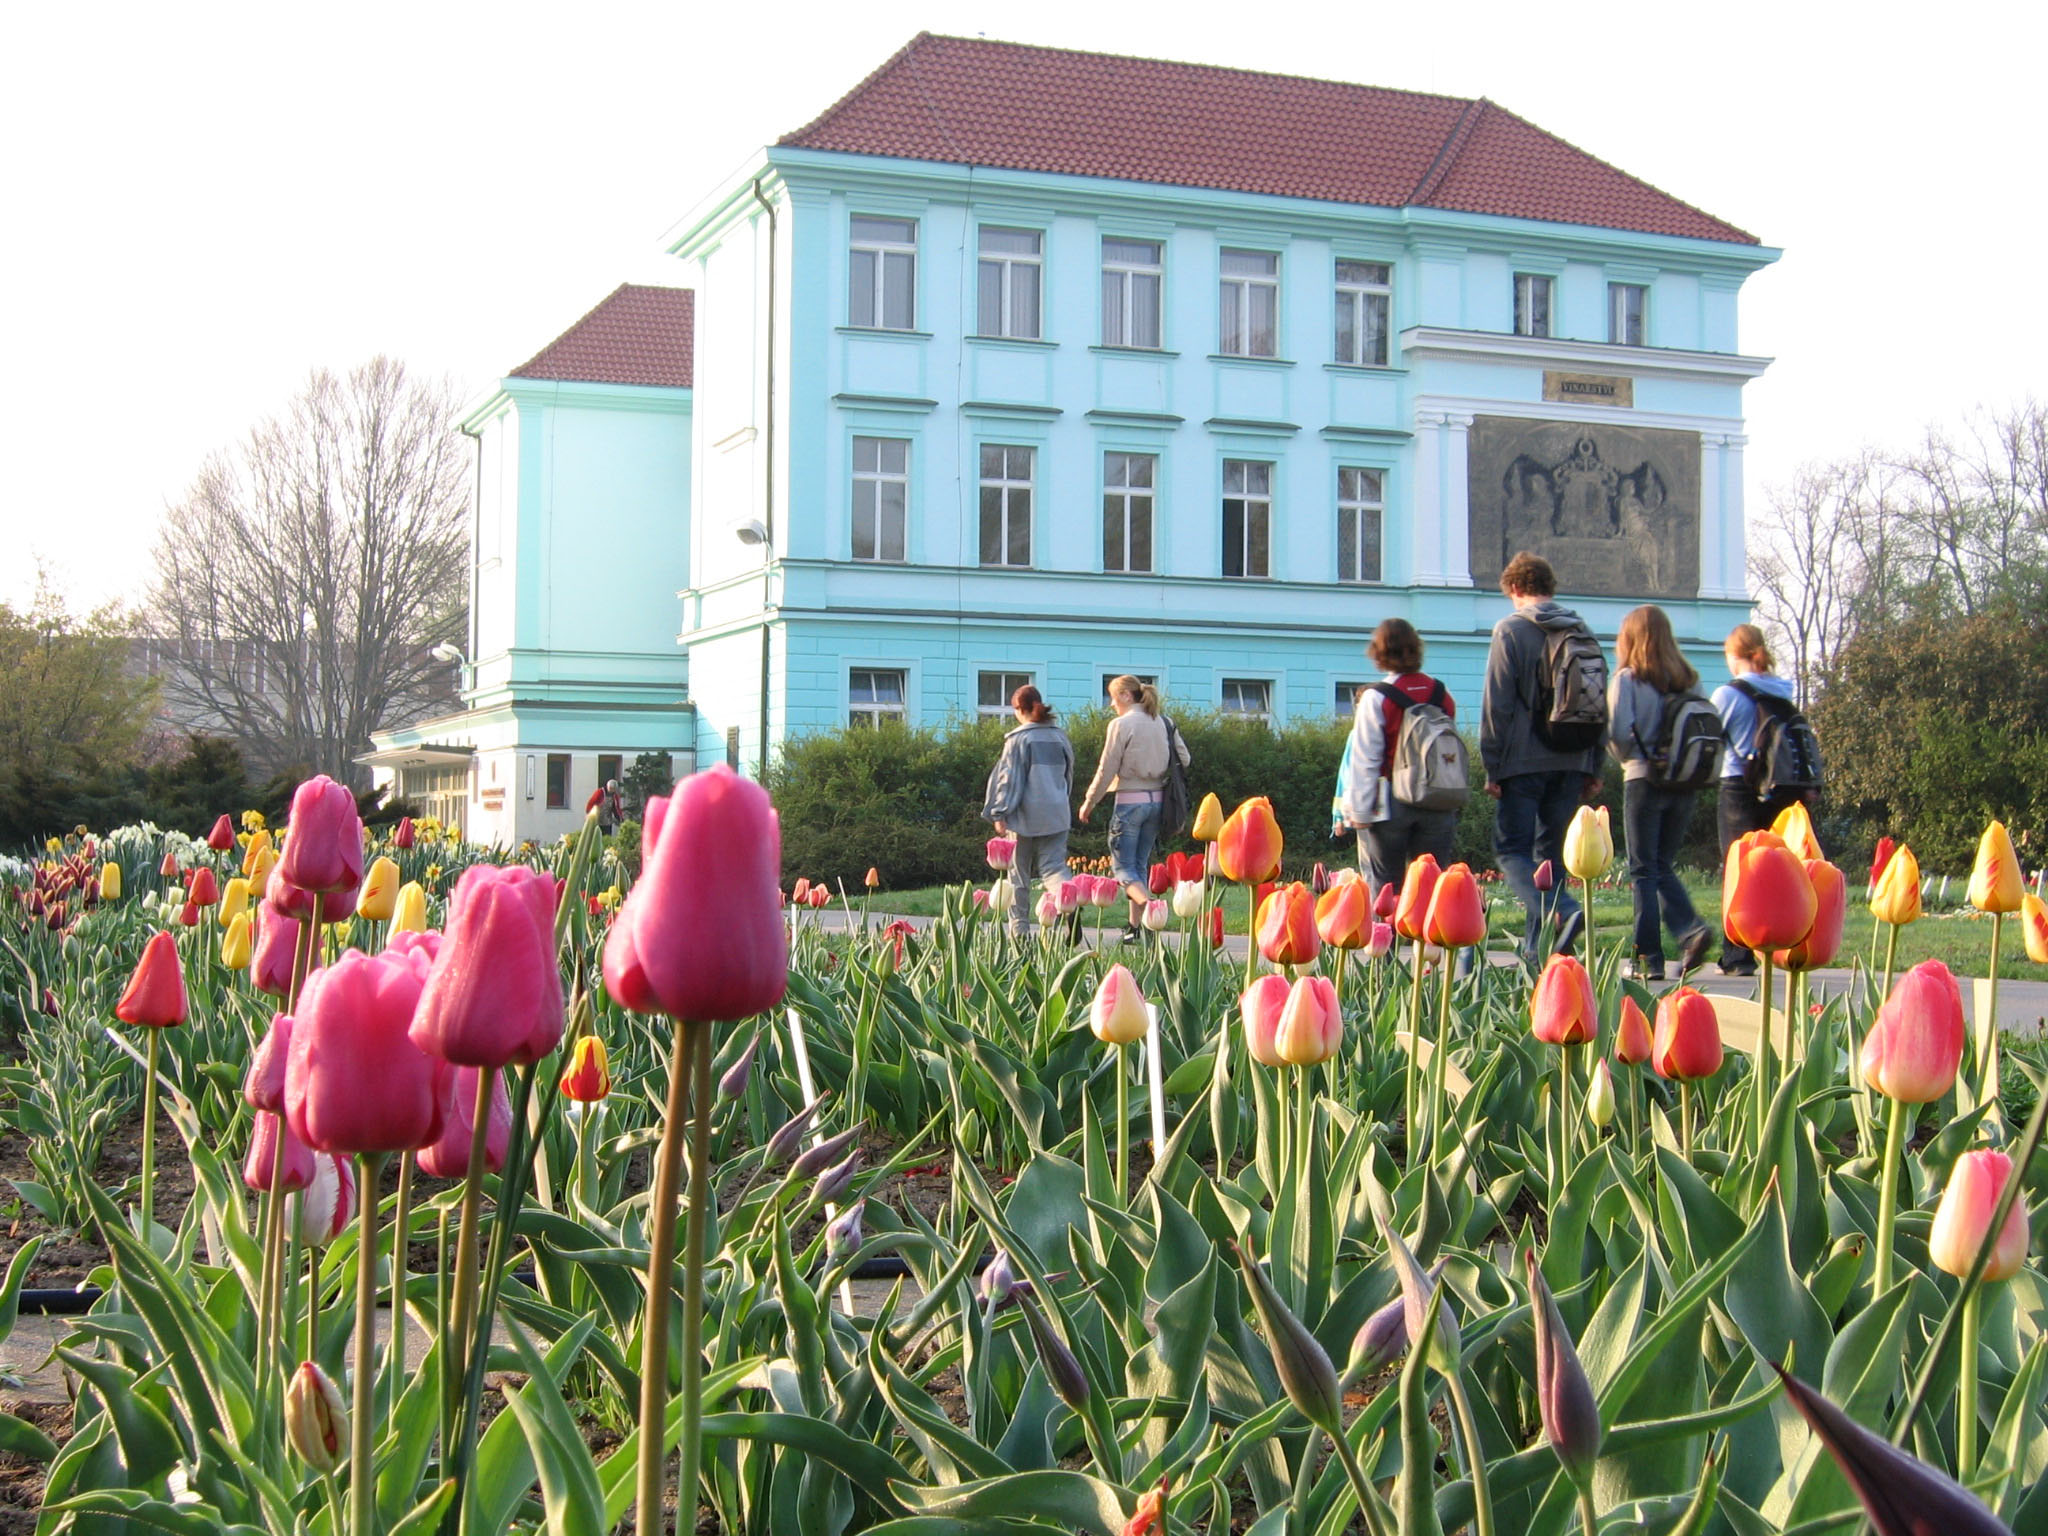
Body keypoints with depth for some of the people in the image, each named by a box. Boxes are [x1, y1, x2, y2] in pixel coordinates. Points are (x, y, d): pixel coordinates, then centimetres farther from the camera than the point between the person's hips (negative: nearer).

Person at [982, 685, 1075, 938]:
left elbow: (1008, 778, -9)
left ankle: (1019, 929, 11)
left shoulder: (1018, 739, -8)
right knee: (1053, 867, 1)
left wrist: (999, 814, -5)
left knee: (1019, 874, 8)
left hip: (1025, 815, -4)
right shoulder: (1060, 737, 8)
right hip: (1057, 816, 4)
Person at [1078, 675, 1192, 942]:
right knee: (1141, 864, 15)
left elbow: (1106, 770, -10)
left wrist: (1088, 803, 0)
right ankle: (1135, 925, 17)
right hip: (1157, 800, 6)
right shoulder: (1163, 723, 7)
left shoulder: (1121, 725, -10)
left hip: (1130, 802, -6)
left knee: (1124, 865, -1)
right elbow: (1184, 759, 10)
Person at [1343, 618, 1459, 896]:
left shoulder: (1376, 698, -10)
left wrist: (1359, 810, -5)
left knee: (1383, 885, 3)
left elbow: (1365, 761, -9)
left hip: (1390, 804, -4)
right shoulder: (1443, 695, 5)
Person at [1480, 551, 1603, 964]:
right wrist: (1593, 768, 18)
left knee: (1512, 849, -1)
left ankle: (1562, 914, -25)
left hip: (1525, 761, -5)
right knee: (1552, 853, 11)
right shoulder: (1582, 632, 12)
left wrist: (1492, 767, -4)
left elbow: (1497, 705, -8)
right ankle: (1538, 947, 10)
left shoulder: (1511, 630, -5)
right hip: (1572, 762, 5)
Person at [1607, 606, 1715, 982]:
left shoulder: (1628, 679, -6)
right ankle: (1691, 929, -6)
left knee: (1643, 872, 3)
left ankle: (1649, 959, 1)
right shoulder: (1688, 679, 7)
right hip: (1685, 784, 5)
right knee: (1662, 866, 17)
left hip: (1644, 780, -5)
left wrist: (1628, 758, 4)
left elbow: (1618, 730, -15)